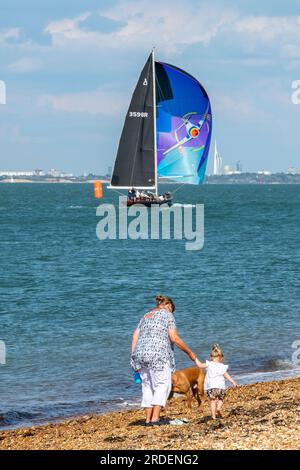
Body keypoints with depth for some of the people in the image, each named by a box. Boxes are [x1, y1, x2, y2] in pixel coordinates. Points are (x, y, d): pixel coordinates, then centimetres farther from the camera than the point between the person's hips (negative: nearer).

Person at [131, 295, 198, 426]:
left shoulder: (145, 317, 22)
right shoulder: (167, 315, 4)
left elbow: (135, 338, 14)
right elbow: (174, 338, -6)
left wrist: (134, 359, 13)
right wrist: (189, 352, 3)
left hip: (141, 354, 6)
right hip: (158, 355, -6)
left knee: (148, 387, 12)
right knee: (162, 385, 0)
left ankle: (148, 419, 10)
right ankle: (155, 418, -10)